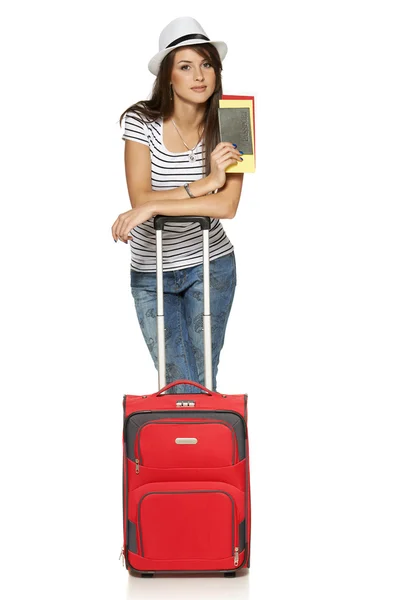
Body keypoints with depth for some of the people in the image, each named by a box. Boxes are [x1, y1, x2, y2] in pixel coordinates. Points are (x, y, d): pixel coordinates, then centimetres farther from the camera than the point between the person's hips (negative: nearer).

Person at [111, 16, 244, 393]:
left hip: (210, 265, 0)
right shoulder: (140, 122, -12)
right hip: (151, 271, 0)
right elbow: (140, 199, -19)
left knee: (203, 383, 3)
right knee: (178, 385, 3)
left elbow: (226, 206, -23)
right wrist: (204, 183, -25)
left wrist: (153, 208, -27)